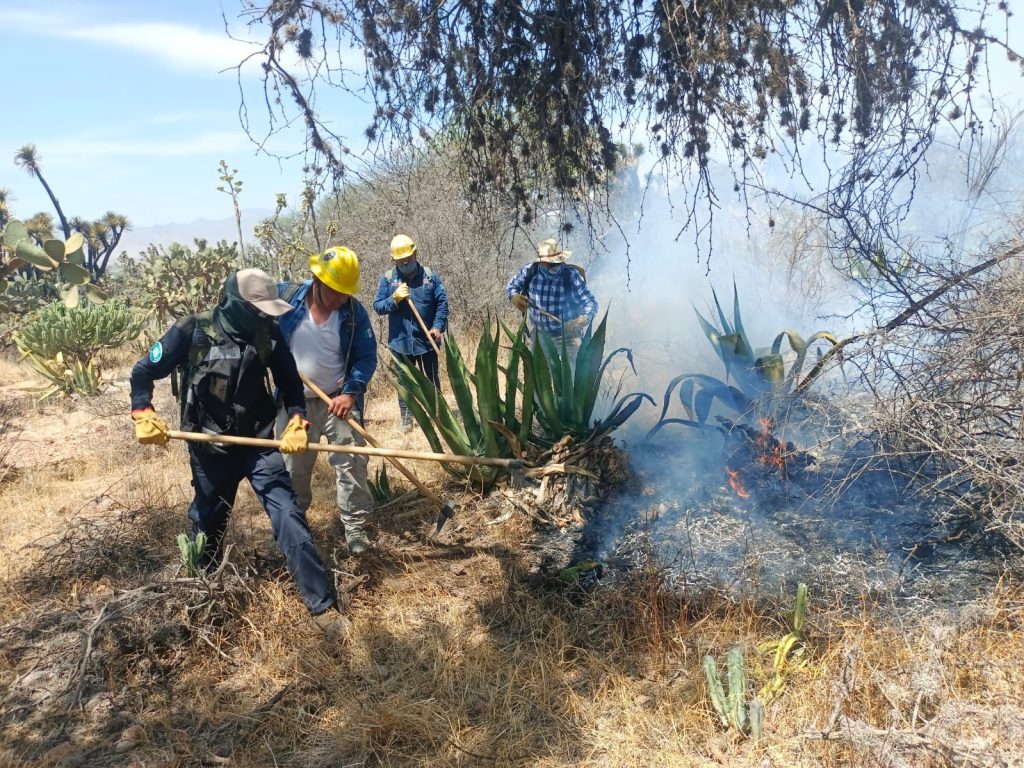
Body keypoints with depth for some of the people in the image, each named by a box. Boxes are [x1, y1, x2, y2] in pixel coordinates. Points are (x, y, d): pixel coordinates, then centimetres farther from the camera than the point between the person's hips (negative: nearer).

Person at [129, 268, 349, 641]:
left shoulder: (268, 335, -7)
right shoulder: (192, 331, -14)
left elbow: (290, 382, 4)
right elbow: (143, 371, -3)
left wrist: (297, 421, -12)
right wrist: (143, 415, -16)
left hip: (259, 442, 1)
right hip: (210, 449, 0)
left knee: (288, 516, -8)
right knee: (208, 523, 18)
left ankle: (323, 605, -4)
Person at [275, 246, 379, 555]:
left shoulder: (353, 311, -11)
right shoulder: (285, 297, -11)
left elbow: (366, 356, -10)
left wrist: (351, 392, -22)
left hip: (338, 401, -1)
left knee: (351, 462, -5)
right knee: (294, 468, 15)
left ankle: (355, 527, 8)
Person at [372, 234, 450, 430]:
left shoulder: (430, 275, 0)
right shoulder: (388, 278, 0)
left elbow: (442, 302, -1)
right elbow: (377, 306, -2)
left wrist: (438, 326, -14)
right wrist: (394, 299, -19)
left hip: (426, 340, 0)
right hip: (400, 342, 0)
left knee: (432, 380, 11)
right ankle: (406, 418, 19)